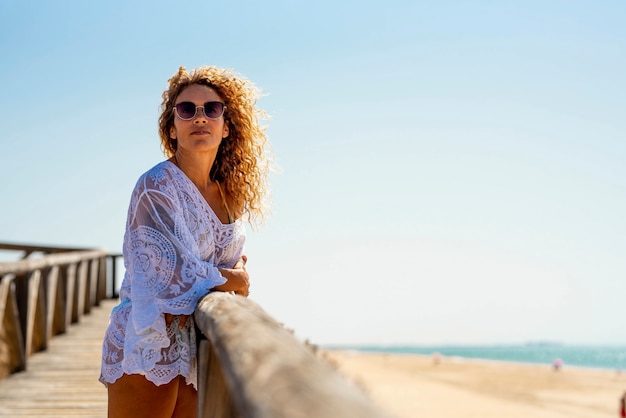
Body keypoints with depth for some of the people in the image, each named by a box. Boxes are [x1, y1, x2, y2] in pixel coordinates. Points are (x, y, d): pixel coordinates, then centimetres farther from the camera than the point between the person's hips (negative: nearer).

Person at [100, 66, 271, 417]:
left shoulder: (229, 195, 7)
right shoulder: (157, 187, -14)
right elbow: (172, 273, -22)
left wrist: (240, 266, -4)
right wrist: (233, 279, -7)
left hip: (199, 355, 6)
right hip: (150, 351, -6)